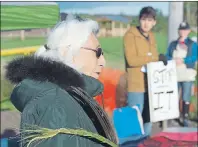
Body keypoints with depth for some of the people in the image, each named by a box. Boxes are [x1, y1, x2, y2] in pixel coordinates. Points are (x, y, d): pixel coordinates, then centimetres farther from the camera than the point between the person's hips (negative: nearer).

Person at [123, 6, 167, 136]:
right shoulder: (131, 35, -9)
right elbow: (131, 60, -19)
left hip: (151, 85, 7)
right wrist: (156, 58, -16)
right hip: (136, 85, -7)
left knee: (148, 119, 15)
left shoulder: (151, 37, 14)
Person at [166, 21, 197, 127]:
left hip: (187, 74, -2)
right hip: (174, 74, 2)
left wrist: (183, 60, -19)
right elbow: (167, 56, 7)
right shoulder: (173, 44, 16)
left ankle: (185, 118, 4)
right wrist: (173, 60, -14)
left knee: (186, 98, -2)